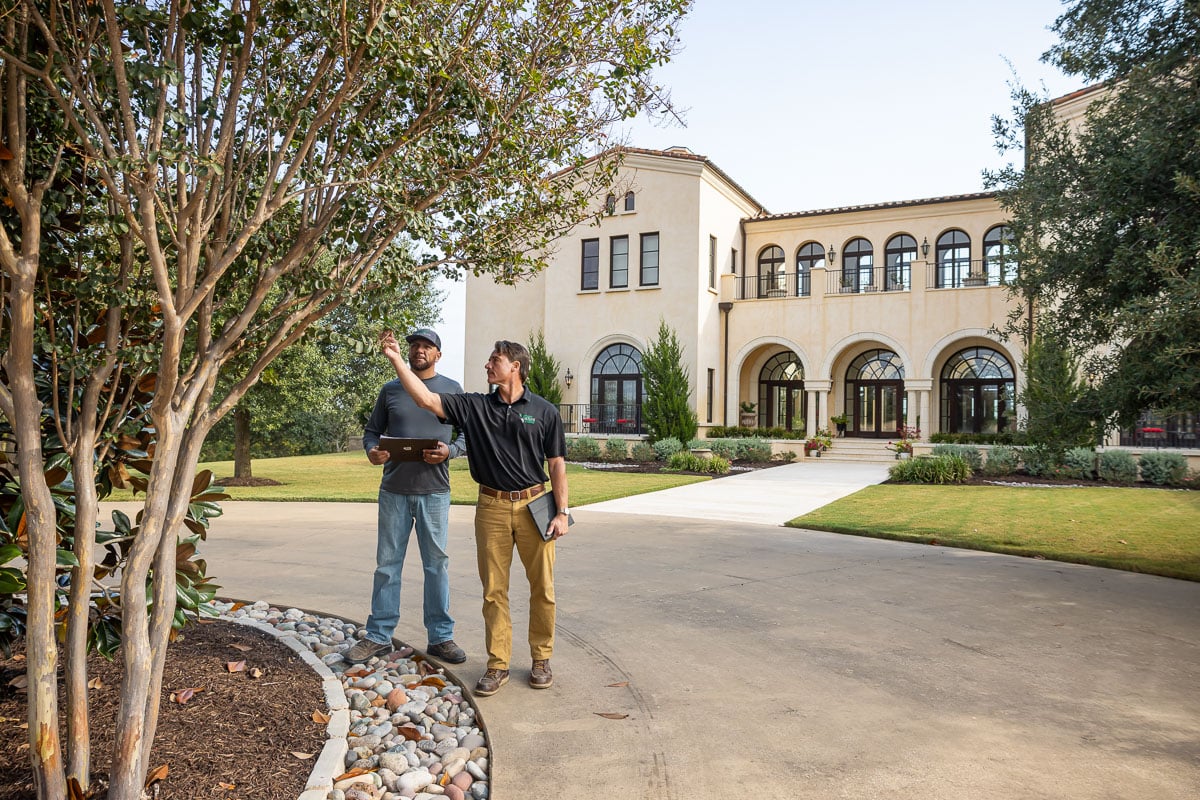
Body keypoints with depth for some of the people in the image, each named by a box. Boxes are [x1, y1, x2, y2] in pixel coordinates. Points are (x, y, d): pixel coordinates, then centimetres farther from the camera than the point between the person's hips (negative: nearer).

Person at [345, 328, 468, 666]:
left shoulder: (452, 390, 5)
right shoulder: (390, 389, 9)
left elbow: (468, 433, 4)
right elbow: (372, 430, 13)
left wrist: (449, 451, -15)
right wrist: (372, 451, -9)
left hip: (434, 490, -1)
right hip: (394, 489, 2)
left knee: (437, 563, 5)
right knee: (387, 562, 7)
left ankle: (440, 636, 15)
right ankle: (378, 635, 18)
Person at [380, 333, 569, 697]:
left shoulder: (544, 411, 1)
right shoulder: (475, 406, 5)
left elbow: (556, 464, 1)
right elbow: (427, 399, -4)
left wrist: (562, 512, -4)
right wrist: (397, 360, -9)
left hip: (534, 505, -1)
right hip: (492, 507, 2)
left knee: (542, 587, 6)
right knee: (493, 590, 6)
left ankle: (541, 658, 23)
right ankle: (498, 664, 18)